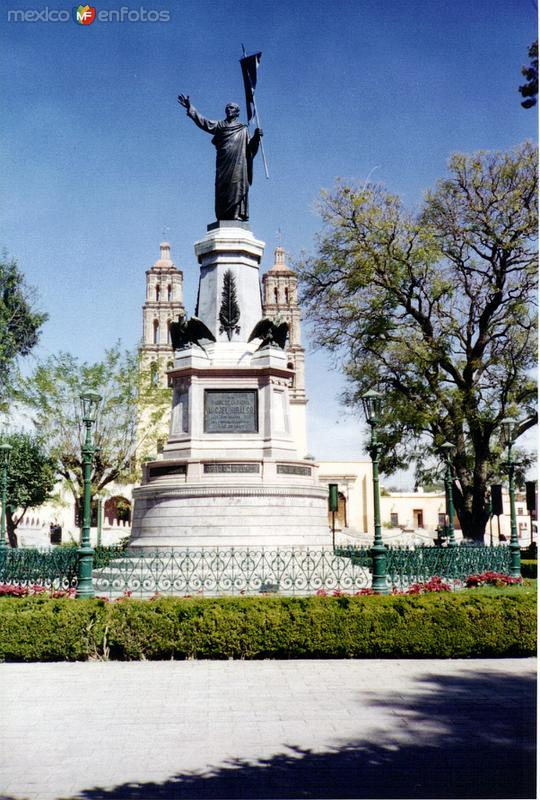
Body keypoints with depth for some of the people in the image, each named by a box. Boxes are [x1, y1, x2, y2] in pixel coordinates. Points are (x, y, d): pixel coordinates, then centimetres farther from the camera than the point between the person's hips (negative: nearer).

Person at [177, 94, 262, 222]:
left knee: (236, 186, -12)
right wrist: (190, 108, 1)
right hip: (223, 163, 2)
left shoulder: (243, 129, 14)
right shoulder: (219, 125, 18)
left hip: (238, 164, -2)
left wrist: (256, 137, -12)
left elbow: (250, 146, 7)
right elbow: (203, 122, 9)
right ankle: (223, 217, -7)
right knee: (222, 188, -5)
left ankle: (237, 214, -16)